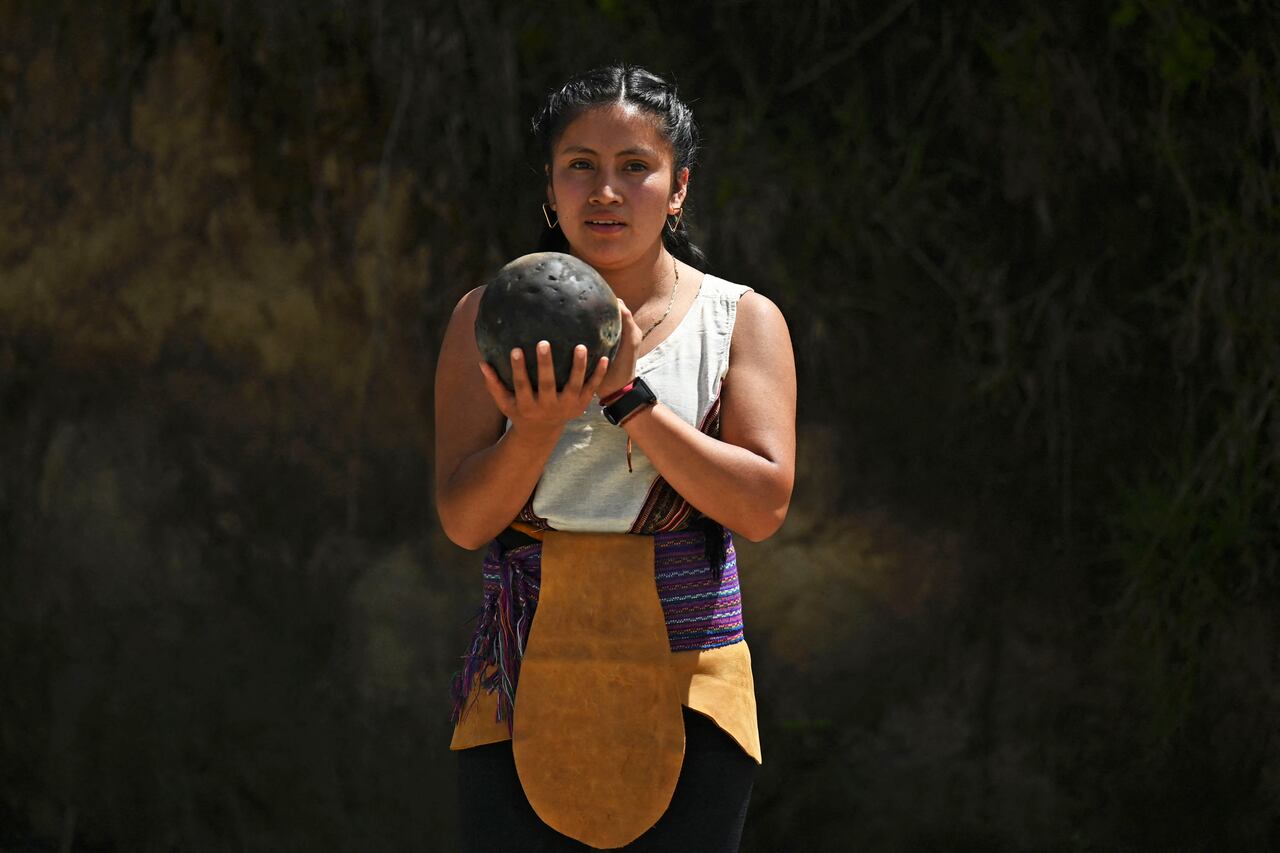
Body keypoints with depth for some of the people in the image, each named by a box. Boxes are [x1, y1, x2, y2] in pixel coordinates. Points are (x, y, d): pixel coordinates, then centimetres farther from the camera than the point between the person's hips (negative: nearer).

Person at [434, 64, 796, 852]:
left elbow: (763, 506, -7)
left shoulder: (743, 320, 5)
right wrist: (539, 425, -20)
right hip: (525, 690, 1)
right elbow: (463, 519, -1)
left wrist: (628, 399, -15)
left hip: (685, 692, -1)